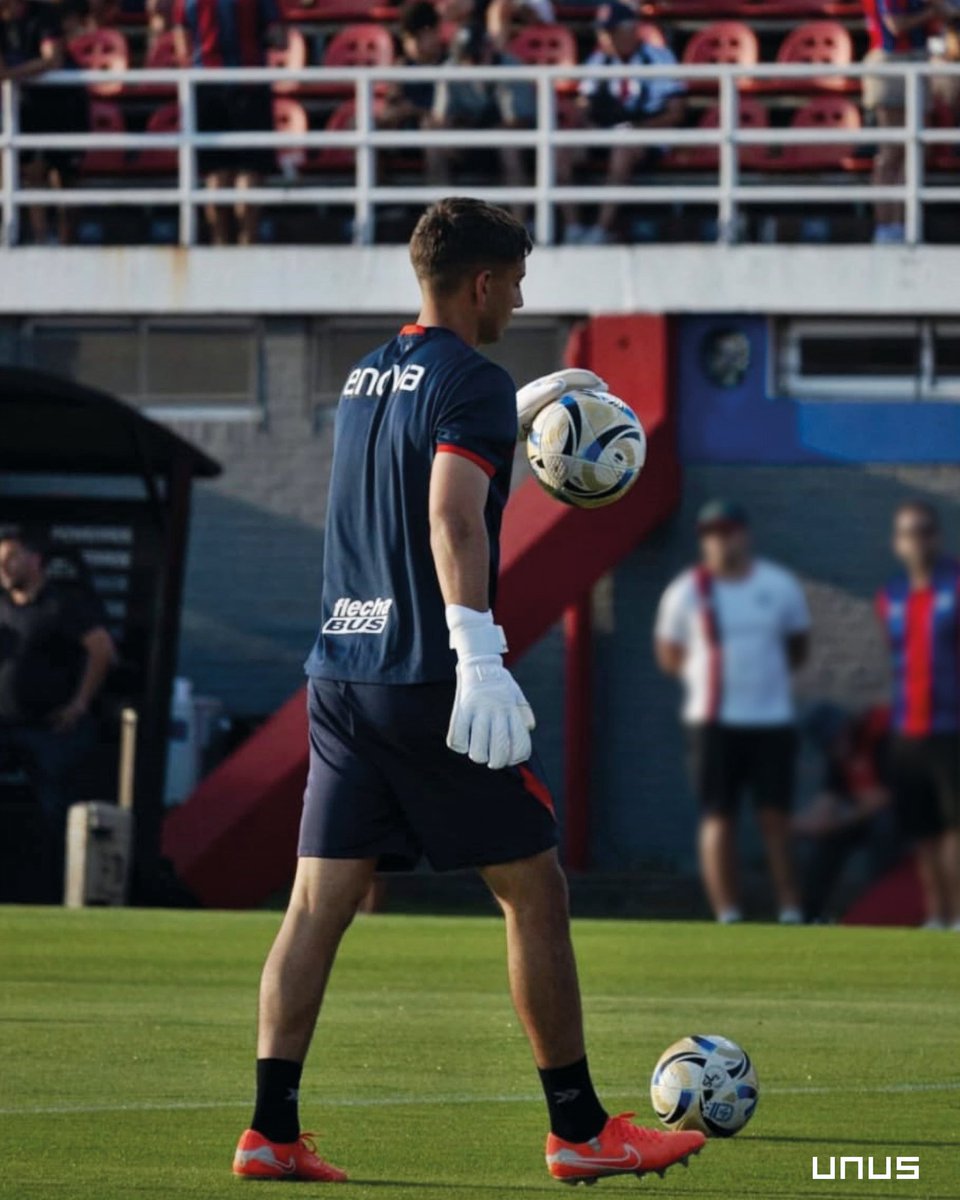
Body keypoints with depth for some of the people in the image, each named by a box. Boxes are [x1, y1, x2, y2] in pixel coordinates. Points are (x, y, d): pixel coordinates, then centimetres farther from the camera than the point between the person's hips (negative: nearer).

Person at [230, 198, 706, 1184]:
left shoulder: (367, 378, 16)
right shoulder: (470, 382, -9)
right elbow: (453, 517, -24)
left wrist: (518, 411, 47)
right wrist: (481, 661, -31)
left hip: (339, 676, 8)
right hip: (427, 679, -7)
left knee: (320, 899, 3)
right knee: (535, 891, 3)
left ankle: (271, 1131, -5)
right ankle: (579, 1131, 7)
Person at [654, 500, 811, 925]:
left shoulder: (780, 585, 5)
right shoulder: (687, 591, 1)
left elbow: (798, 649, 15)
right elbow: (669, 656, 9)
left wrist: (762, 673, 3)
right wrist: (709, 672, -1)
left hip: (773, 718, 1)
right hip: (714, 721, -1)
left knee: (776, 817, 1)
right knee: (718, 818, -4)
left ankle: (790, 911, 3)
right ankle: (727, 914, -2)